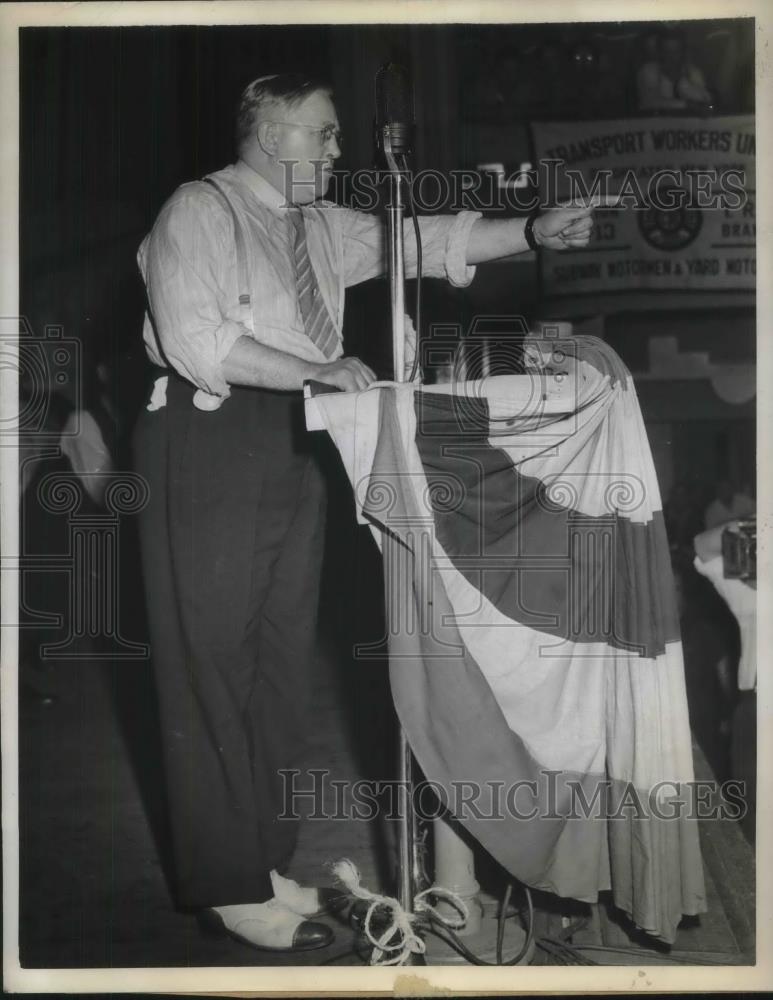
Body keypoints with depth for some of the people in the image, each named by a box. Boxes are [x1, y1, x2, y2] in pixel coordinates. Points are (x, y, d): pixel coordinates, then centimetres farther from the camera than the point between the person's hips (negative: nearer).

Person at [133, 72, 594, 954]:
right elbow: (197, 343, -18)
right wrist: (320, 368, -18)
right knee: (214, 668, -2)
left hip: (292, 446, 8)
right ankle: (228, 886, 9)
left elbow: (420, 242, 12)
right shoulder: (198, 212, -7)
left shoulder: (323, 225, 16)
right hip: (210, 450, -8)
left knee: (281, 662, 13)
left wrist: (534, 231, 2)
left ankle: (262, 859, 26)